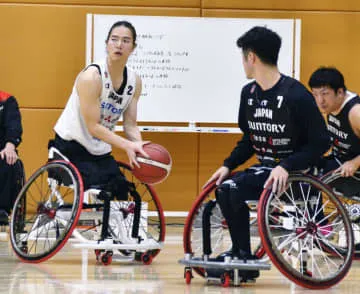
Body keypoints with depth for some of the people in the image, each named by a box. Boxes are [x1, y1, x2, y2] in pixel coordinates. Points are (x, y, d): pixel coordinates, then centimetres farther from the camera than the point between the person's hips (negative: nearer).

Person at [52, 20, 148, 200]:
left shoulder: (134, 81, -1)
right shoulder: (91, 76, -21)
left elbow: (130, 125, 1)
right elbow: (93, 126, -23)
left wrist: (138, 146, -20)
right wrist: (127, 146, -31)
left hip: (100, 151, 7)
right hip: (71, 148, -7)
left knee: (121, 193, -1)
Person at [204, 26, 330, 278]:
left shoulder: (296, 95, -18)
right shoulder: (249, 93, 7)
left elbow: (321, 142, -16)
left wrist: (286, 167, -26)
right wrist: (228, 166, 5)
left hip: (293, 172, -8)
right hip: (265, 167, 8)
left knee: (234, 188, -23)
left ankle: (244, 256, -11)